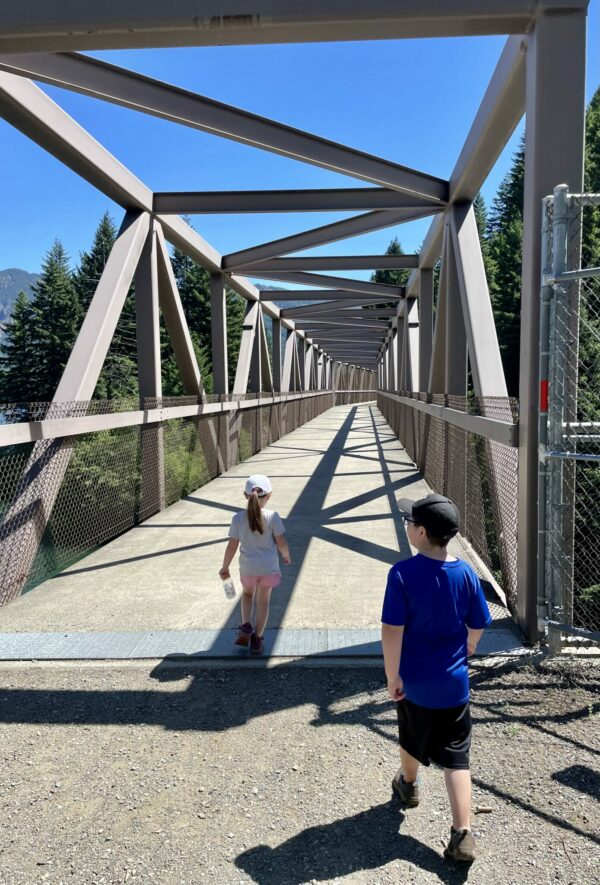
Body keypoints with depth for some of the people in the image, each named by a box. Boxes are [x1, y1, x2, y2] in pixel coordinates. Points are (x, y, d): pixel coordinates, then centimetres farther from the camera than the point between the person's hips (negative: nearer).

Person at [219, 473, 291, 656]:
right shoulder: (272, 517, -14)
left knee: (247, 593, 28)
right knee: (263, 601, 14)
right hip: (269, 566, -1)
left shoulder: (238, 518, -12)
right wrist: (286, 556, 13)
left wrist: (225, 567, 6)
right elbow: (281, 543, -9)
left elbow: (232, 546, -8)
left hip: (248, 566, 1)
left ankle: (246, 626, 13)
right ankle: (257, 639, 18)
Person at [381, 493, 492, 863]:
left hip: (414, 681, -1)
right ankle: (463, 834, 6)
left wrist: (392, 677, -9)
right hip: (454, 683, 1)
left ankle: (409, 784, 51)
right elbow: (478, 627, 0)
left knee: (413, 740, 25)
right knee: (456, 757, 10)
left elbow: (392, 631, -21)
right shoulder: (466, 573, -11)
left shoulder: (403, 573, -22)